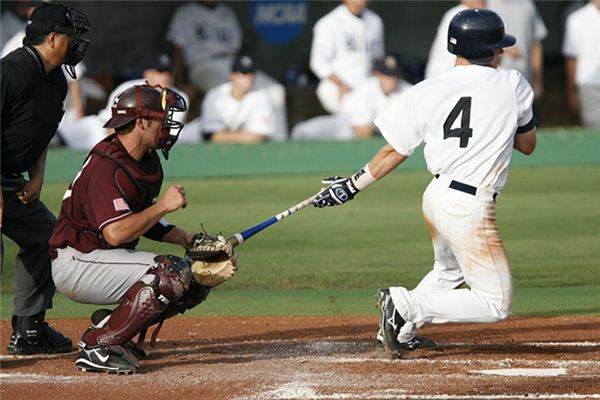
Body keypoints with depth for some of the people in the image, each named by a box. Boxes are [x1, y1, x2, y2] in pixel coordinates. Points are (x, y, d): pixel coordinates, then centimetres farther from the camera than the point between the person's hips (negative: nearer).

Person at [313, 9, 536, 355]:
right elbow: (527, 145, 10)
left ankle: (401, 332, 24)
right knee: (496, 304, -1)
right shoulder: (513, 86, -5)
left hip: (436, 196, 6)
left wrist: (354, 185, 14)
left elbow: (395, 151, 3)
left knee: (447, 273, 32)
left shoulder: (427, 92, 0)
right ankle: (407, 304, -14)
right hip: (472, 208, -6)